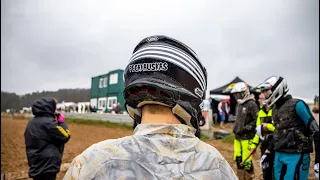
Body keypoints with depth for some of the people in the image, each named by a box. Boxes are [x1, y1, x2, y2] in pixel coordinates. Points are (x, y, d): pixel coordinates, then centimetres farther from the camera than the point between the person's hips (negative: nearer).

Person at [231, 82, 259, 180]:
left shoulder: (251, 104, -11)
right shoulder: (239, 104, 15)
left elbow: (258, 120, -16)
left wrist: (247, 127, -17)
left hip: (247, 138, -8)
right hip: (237, 137, 8)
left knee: (246, 161, -3)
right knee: (238, 159, 12)